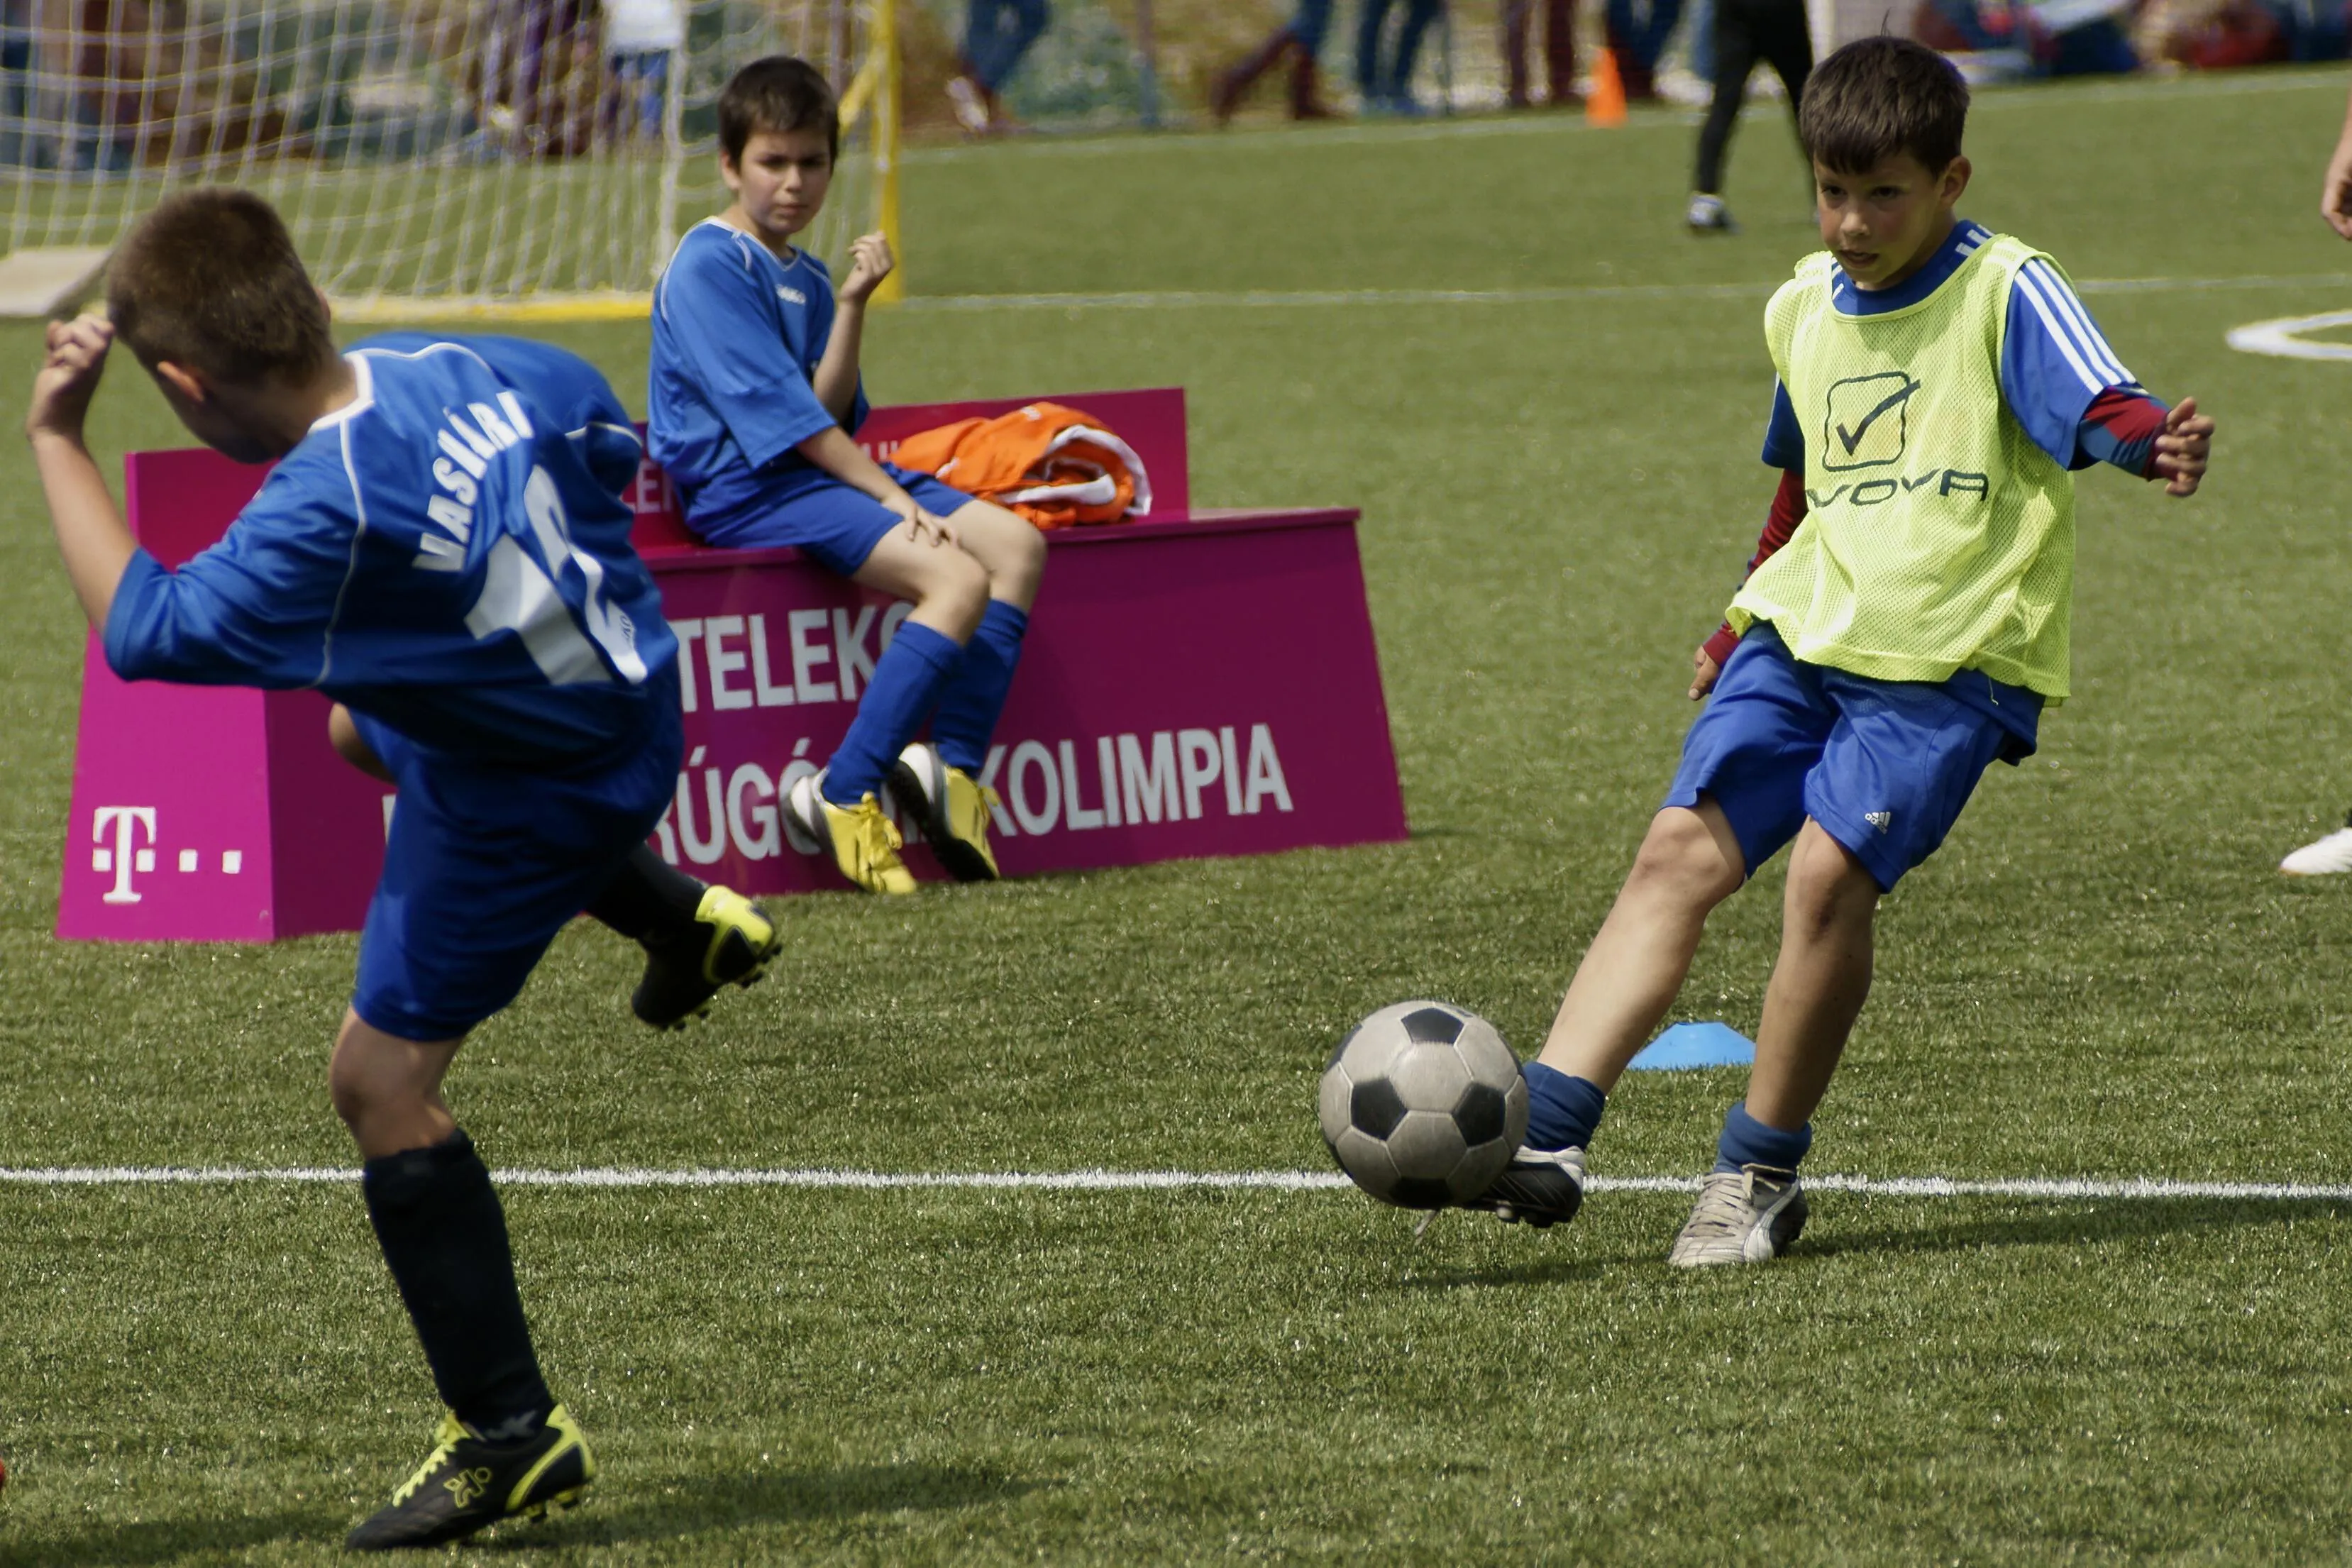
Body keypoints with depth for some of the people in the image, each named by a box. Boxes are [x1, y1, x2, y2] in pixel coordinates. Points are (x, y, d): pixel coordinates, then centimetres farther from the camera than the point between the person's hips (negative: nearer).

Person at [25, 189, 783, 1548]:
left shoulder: (321, 520, -37)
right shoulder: (453, 365, -13)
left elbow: (143, 626, -29)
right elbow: (607, 438, 5)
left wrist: (56, 442, -22)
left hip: (528, 795, -9)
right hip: (625, 690, 9)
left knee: (384, 1077, -2)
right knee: (362, 733, 38)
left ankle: (511, 1433, 4)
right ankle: (682, 918, 41)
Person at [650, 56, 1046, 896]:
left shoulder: (806, 278, 17)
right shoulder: (709, 267, -10)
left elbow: (826, 414, 4)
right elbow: (783, 417, -15)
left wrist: (851, 306, -5)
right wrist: (893, 497, -16)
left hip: (820, 473, 9)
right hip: (743, 488, -9)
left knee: (1013, 542, -3)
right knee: (956, 579, -24)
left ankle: (953, 765, -6)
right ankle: (844, 794, -22)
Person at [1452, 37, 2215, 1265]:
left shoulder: (2005, 294, -6)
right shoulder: (1805, 308, 14)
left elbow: (2097, 405, -22)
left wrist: (2153, 442, -44)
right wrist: (1746, 621, 33)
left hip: (1951, 657, -6)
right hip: (1804, 638, 6)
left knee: (1829, 868, -21)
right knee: (1682, 850, -9)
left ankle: (1761, 1175, -6)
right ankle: (1544, 1134, -16)